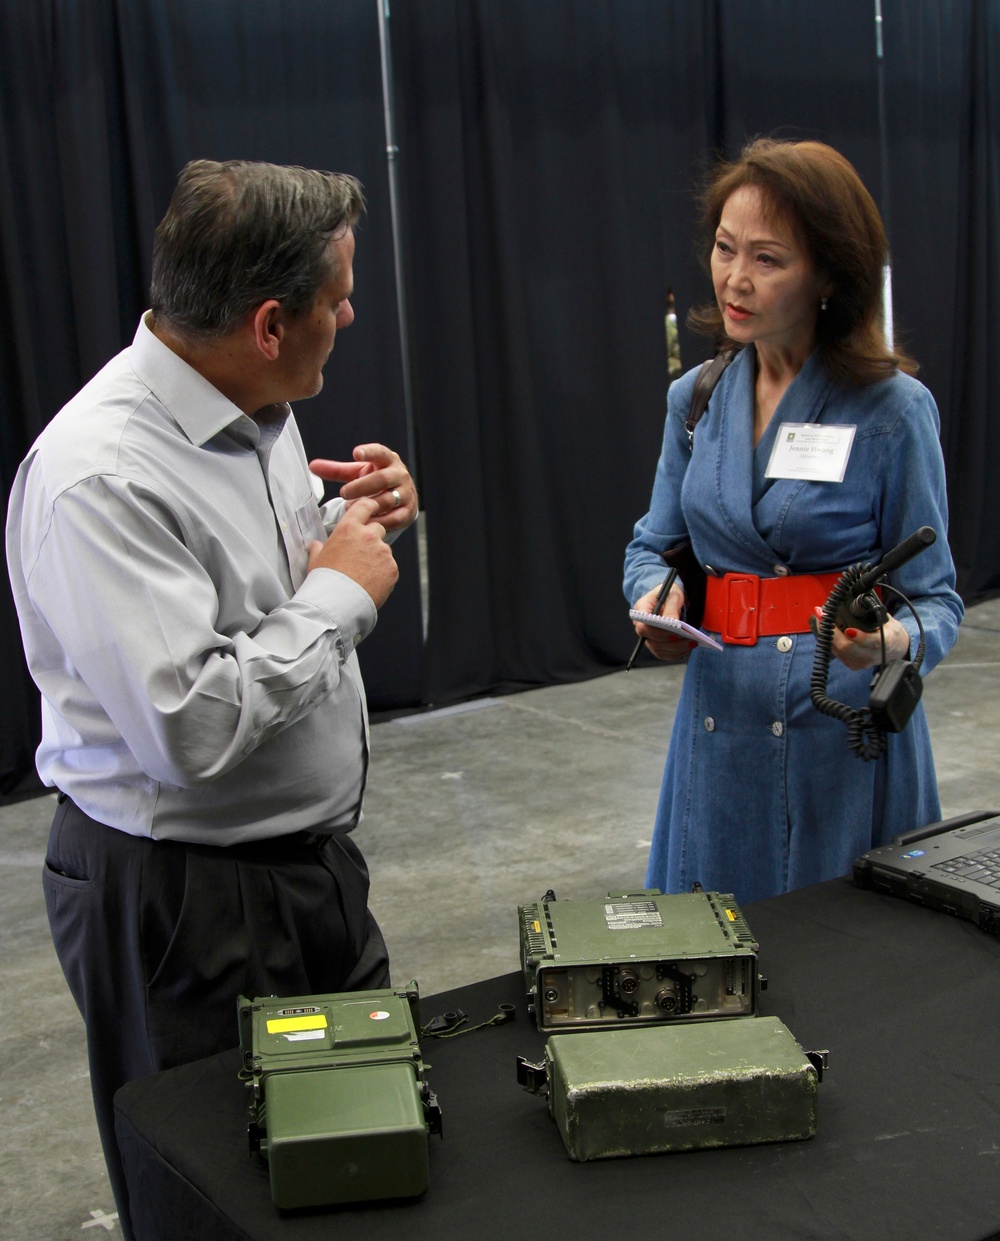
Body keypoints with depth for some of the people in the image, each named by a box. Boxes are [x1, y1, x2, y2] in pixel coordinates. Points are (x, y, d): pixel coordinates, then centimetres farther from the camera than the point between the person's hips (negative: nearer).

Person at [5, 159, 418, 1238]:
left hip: (313, 857, 9)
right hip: (183, 903, -8)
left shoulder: (252, 411, 3)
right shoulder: (101, 477, -27)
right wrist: (337, 593, -20)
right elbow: (189, 729, -32)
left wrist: (353, 528, 0)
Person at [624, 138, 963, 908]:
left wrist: (895, 643, -27)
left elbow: (936, 599, -5)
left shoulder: (892, 408, -9)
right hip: (721, 723, 4)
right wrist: (654, 598, -7)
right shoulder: (696, 397, 5)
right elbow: (655, 545, 15)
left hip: (848, 735, -4)